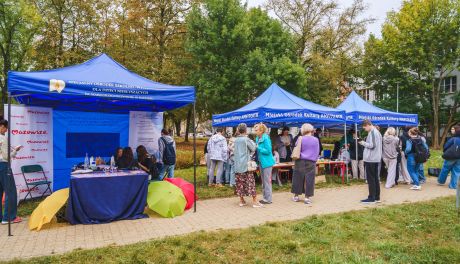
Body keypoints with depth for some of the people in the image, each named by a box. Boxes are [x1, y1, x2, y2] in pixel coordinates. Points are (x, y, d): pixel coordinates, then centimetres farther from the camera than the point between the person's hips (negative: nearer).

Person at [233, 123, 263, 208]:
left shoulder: (236, 140, 8)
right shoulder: (246, 139, -10)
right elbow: (253, 148, -3)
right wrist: (252, 141, 10)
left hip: (237, 165, 6)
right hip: (246, 165, -6)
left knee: (240, 182, 10)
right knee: (250, 182, -1)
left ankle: (241, 201, 16)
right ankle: (255, 202, 1)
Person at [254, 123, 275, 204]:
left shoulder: (266, 138, -17)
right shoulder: (257, 138, 8)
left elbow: (268, 151, -20)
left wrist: (258, 148, -19)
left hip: (267, 162, -9)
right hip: (261, 162, 9)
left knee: (267, 181, -2)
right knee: (263, 181, 15)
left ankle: (268, 199, 7)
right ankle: (265, 197, 25)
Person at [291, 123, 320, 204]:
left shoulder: (300, 139, -5)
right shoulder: (316, 140, -1)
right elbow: (317, 152, 7)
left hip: (300, 161, 0)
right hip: (311, 162, 0)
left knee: (298, 178, 9)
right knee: (309, 179, 5)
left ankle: (296, 196, 17)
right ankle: (307, 197, 6)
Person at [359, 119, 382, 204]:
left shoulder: (372, 132, -14)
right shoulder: (377, 132, 15)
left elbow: (372, 145, -21)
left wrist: (363, 143, -7)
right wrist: (365, 143, 10)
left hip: (370, 159, -9)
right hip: (376, 159, 9)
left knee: (370, 179, -4)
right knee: (375, 178, 12)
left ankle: (372, 198, 0)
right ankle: (377, 197, 18)